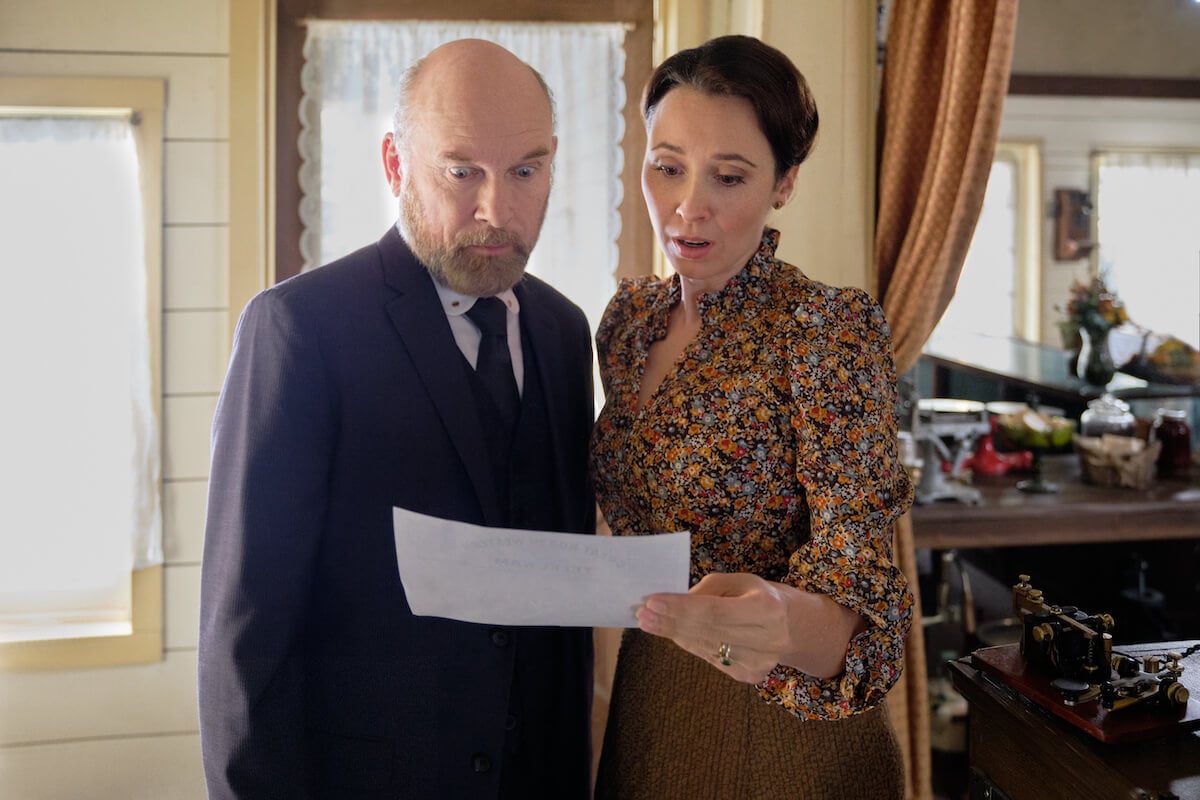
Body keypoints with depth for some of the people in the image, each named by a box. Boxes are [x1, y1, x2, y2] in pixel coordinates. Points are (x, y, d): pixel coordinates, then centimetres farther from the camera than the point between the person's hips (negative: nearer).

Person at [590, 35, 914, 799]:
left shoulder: (830, 329, -18)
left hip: (783, 730, -5)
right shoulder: (629, 316, 0)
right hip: (645, 702, 5)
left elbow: (856, 587, -24)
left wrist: (789, 622, -45)